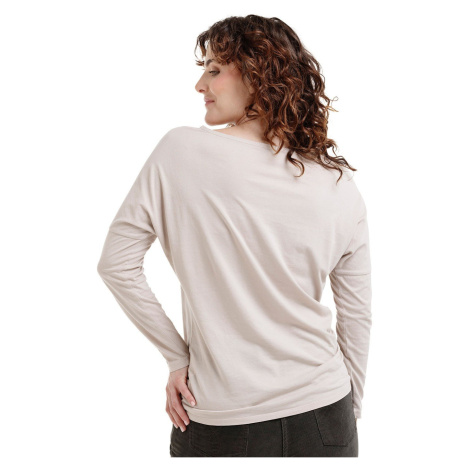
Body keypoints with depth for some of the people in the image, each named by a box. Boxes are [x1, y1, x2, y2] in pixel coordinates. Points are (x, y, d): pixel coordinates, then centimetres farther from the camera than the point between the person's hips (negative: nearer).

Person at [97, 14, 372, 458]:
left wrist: (177, 356, -1)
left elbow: (116, 264, -9)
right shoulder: (340, 184, -6)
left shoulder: (179, 151, -13)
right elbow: (357, 317, 0)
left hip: (218, 424, -2)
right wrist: (349, 411, 13)